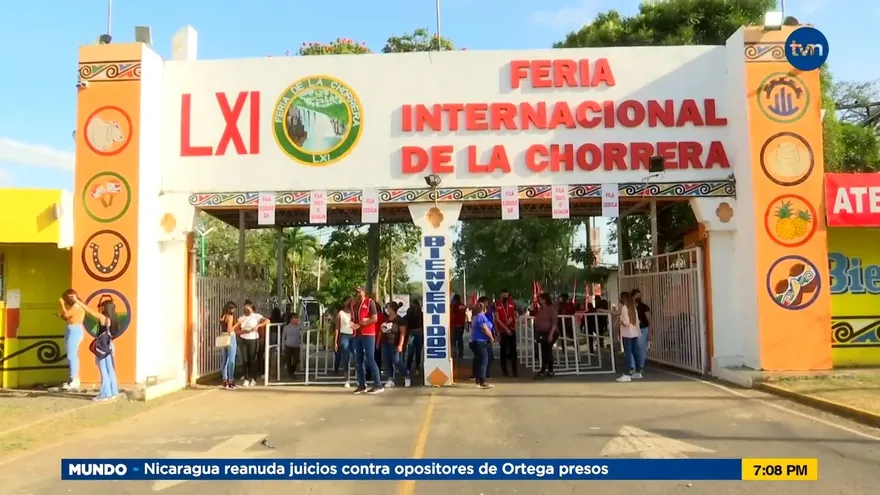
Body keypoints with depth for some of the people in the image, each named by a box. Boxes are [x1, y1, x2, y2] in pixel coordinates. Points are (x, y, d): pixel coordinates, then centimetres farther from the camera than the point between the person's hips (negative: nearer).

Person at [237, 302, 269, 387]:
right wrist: (243, 331, -13)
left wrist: (258, 325, -23)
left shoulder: (256, 316, 0)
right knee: (245, 360, 0)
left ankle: (253, 379, 7)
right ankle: (246, 379, 6)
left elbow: (267, 320, -14)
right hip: (243, 340, 3)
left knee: (253, 359, -2)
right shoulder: (241, 318, 10)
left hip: (253, 340, -3)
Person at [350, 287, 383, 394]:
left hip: (368, 334, -7)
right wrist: (352, 323, 1)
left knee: (370, 359, -10)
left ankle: (378, 385, -7)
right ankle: (362, 385, 13)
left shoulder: (369, 302, -4)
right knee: (358, 361, 6)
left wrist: (359, 325, -15)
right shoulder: (353, 303, 15)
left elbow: (374, 319, -11)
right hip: (356, 335, 7)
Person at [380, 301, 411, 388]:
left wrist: (400, 345, -17)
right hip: (385, 344, 6)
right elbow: (381, 331, 17)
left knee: (396, 361, -10)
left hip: (394, 344, -6)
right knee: (387, 361, 3)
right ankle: (390, 379, 9)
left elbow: (402, 333, -9)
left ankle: (407, 377, 7)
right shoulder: (385, 319, 14)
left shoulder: (399, 319, -5)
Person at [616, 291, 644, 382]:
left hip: (627, 334, -8)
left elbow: (626, 322, -19)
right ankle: (638, 372, 18)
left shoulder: (624, 308, -13)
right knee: (636, 352, 11)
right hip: (634, 333, 8)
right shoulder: (633, 307, 11)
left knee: (628, 353, -6)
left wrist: (619, 321, -3)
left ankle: (627, 374, -6)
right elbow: (637, 321, 13)